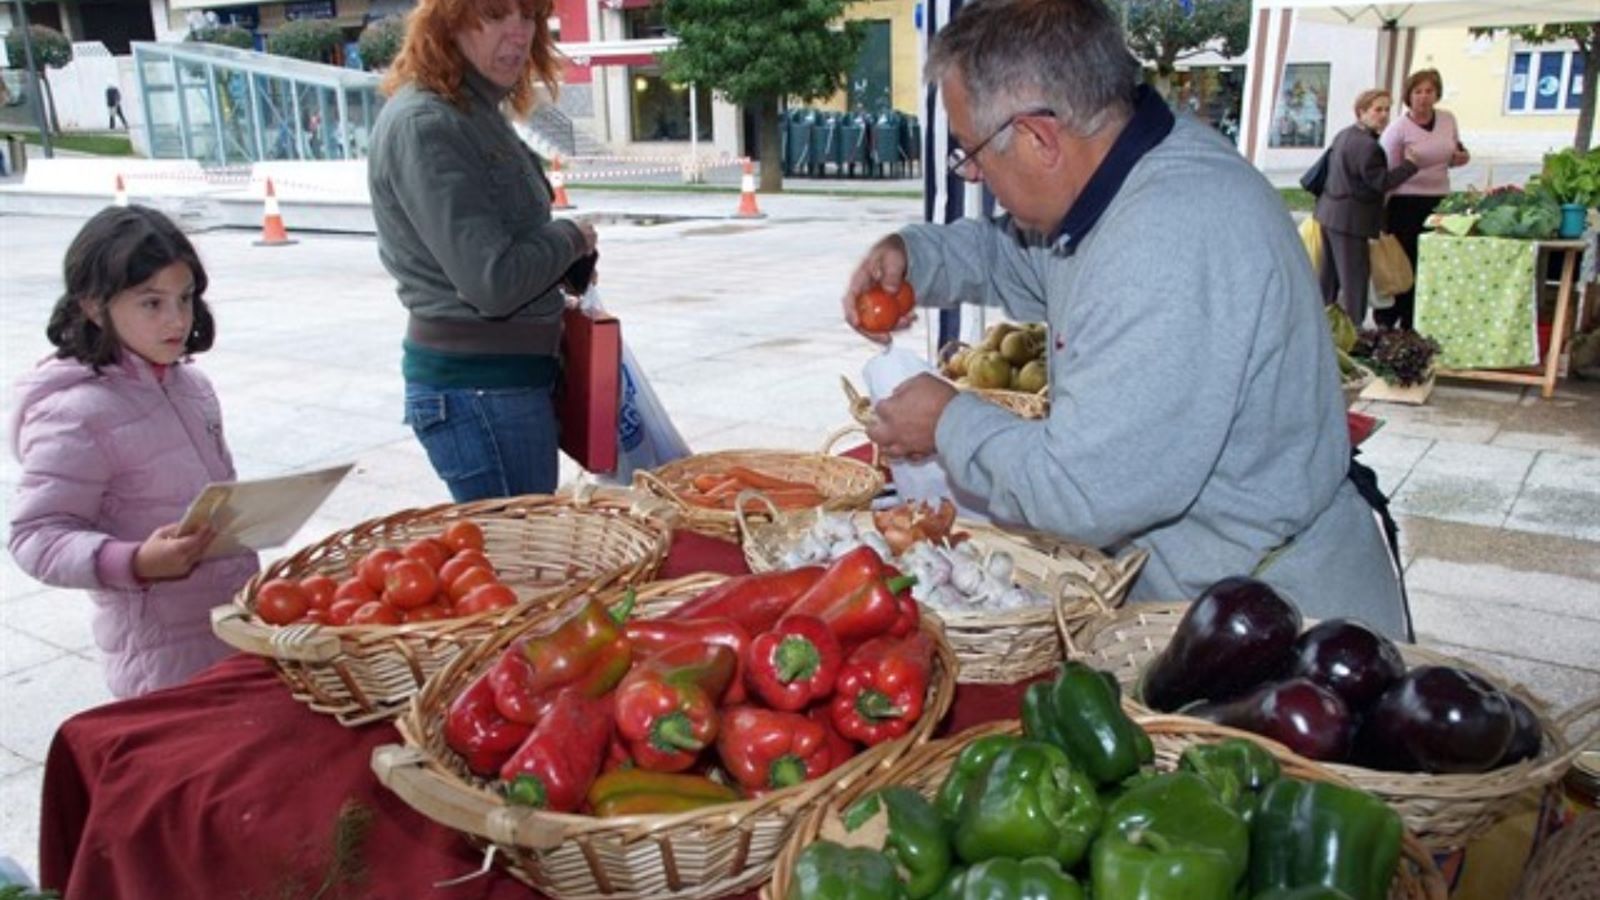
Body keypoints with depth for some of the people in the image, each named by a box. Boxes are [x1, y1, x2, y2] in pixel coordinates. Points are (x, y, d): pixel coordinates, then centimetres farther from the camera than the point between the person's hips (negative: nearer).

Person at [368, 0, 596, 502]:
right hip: (479, 389, -9)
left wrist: (566, 261, 3)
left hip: (510, 374, 9)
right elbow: (493, 280, -25)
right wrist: (571, 238, -8)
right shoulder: (424, 125, -18)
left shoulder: (477, 111, 11)